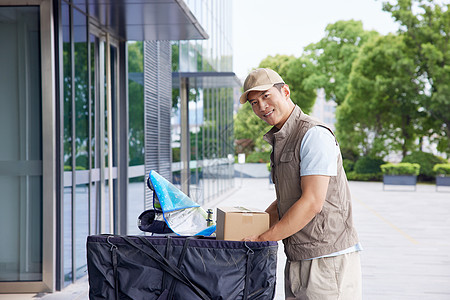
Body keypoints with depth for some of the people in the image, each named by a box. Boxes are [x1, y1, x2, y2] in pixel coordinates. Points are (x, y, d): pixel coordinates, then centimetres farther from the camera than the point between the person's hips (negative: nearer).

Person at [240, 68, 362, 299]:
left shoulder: (315, 135, -13)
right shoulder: (280, 140, 17)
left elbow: (312, 202, -20)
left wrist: (261, 238, -16)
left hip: (328, 258, -9)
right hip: (298, 260, 9)